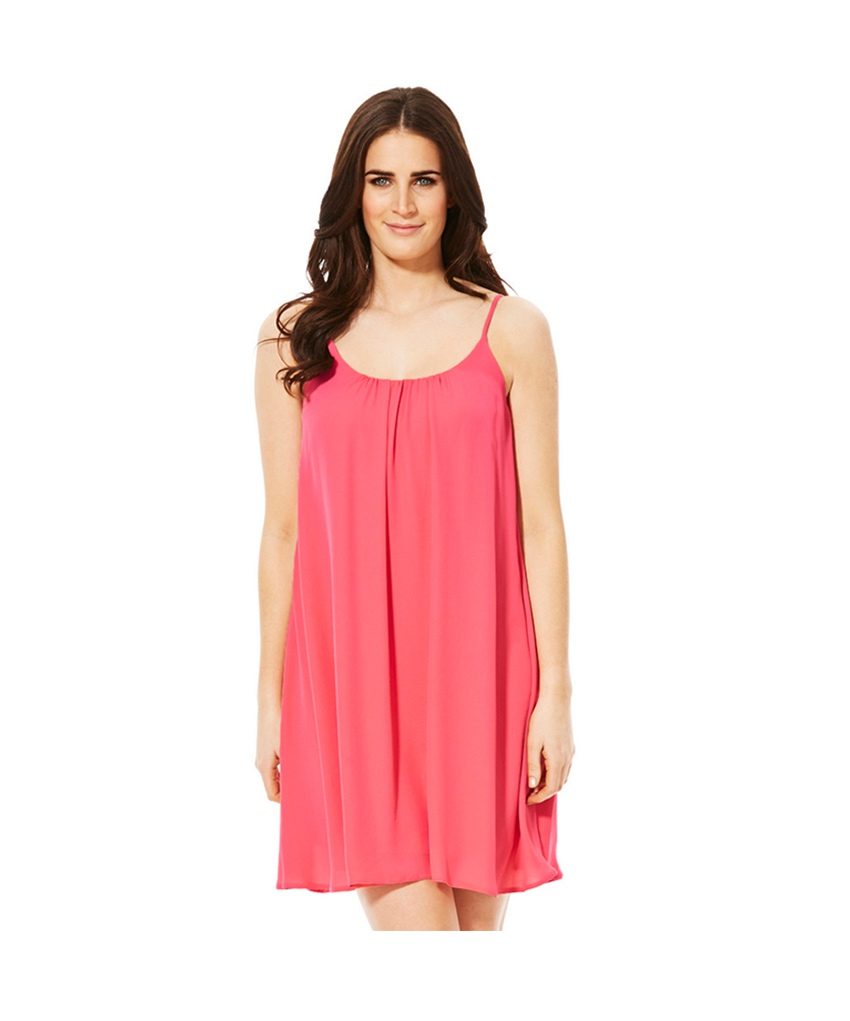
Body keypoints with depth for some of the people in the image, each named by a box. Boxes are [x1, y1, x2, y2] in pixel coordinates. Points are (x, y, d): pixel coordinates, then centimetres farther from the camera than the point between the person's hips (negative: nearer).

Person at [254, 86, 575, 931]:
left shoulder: (512, 331, 4)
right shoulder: (295, 338, 6)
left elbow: (541, 522, 2)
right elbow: (283, 529, 6)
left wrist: (555, 693, -2)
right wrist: (271, 698, 5)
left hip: (476, 665, 1)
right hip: (350, 668, 0)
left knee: (475, 914, 8)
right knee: (409, 917, -6)